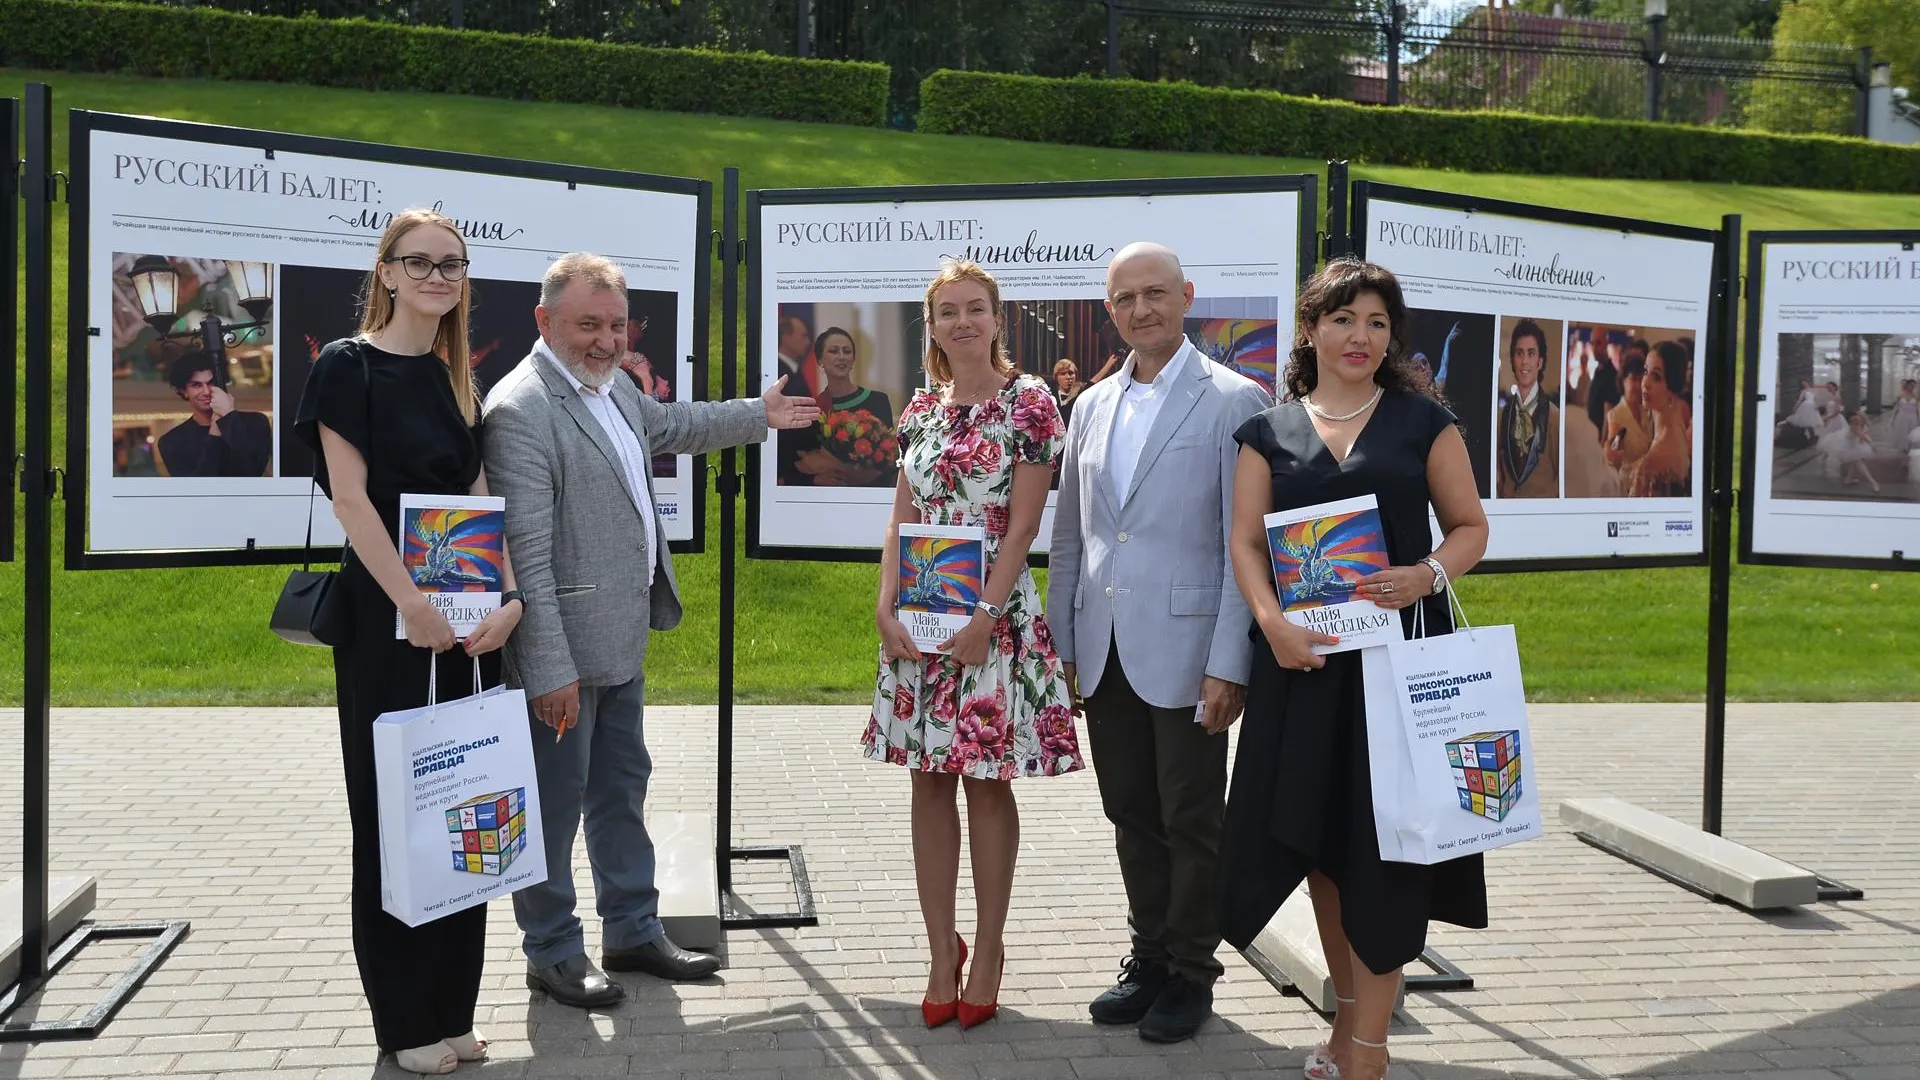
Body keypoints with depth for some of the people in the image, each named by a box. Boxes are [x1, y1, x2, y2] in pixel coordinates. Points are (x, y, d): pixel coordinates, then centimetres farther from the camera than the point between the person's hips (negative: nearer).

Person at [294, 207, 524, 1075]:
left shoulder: (455, 379, 13)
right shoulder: (348, 366, -6)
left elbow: (479, 498, 9)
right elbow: (350, 497, -13)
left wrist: (508, 596, -5)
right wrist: (413, 607, -19)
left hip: (470, 618, 6)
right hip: (387, 617, -6)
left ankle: (451, 1008, 19)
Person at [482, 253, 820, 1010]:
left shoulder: (613, 388, 7)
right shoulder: (521, 409, -22)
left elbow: (671, 424, 31)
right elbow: (527, 552, -25)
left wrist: (761, 414, 39)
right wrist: (550, 670, -25)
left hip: (621, 641, 9)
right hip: (563, 652, -9)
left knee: (622, 789, 19)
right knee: (554, 804, 5)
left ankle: (633, 933, 33)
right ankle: (552, 955, 21)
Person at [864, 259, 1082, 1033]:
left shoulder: (1028, 402, -4)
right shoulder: (921, 411, 10)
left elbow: (1023, 524, -9)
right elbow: (902, 520, 9)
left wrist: (985, 616, -15)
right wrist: (887, 607, -4)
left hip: (994, 616, -4)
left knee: (988, 782, 2)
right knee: (929, 784, 7)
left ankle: (987, 950, 15)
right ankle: (942, 953, 16)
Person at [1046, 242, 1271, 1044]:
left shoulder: (1234, 401, -5)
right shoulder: (1093, 405, 12)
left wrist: (1228, 665, -14)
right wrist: (1063, 645, 11)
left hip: (1184, 653, -5)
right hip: (1104, 654, 5)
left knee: (1191, 823, 5)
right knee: (1132, 817, 14)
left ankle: (1191, 973, 19)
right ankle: (1149, 957, 27)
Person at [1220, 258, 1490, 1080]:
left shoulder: (1423, 420, 6)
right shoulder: (1269, 433, 8)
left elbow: (1470, 527, 6)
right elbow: (1245, 539, 2)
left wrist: (1427, 575, -15)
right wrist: (1272, 621, -15)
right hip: (1305, 657, 2)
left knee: (1385, 836, -3)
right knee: (1319, 835, 7)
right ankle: (1348, 1006, 24)